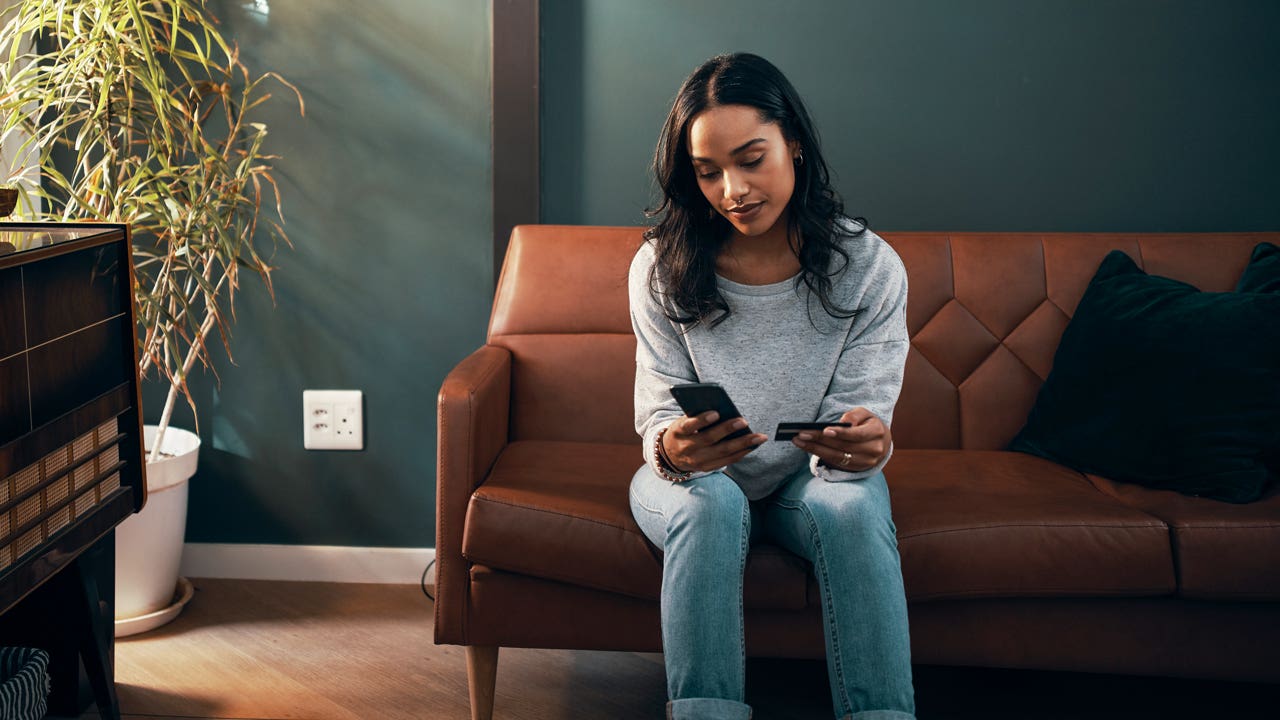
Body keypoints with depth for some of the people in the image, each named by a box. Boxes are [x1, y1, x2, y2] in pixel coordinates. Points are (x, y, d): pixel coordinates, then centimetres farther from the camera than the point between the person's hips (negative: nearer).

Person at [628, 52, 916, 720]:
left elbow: (862, 413, -12)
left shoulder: (869, 266, -11)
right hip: (695, 477, 0)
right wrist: (673, 448, -36)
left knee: (855, 505, -32)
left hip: (807, 481, 0)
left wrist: (866, 445, -38)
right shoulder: (662, 267, -10)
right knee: (712, 502, -34)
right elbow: (660, 410, -10)